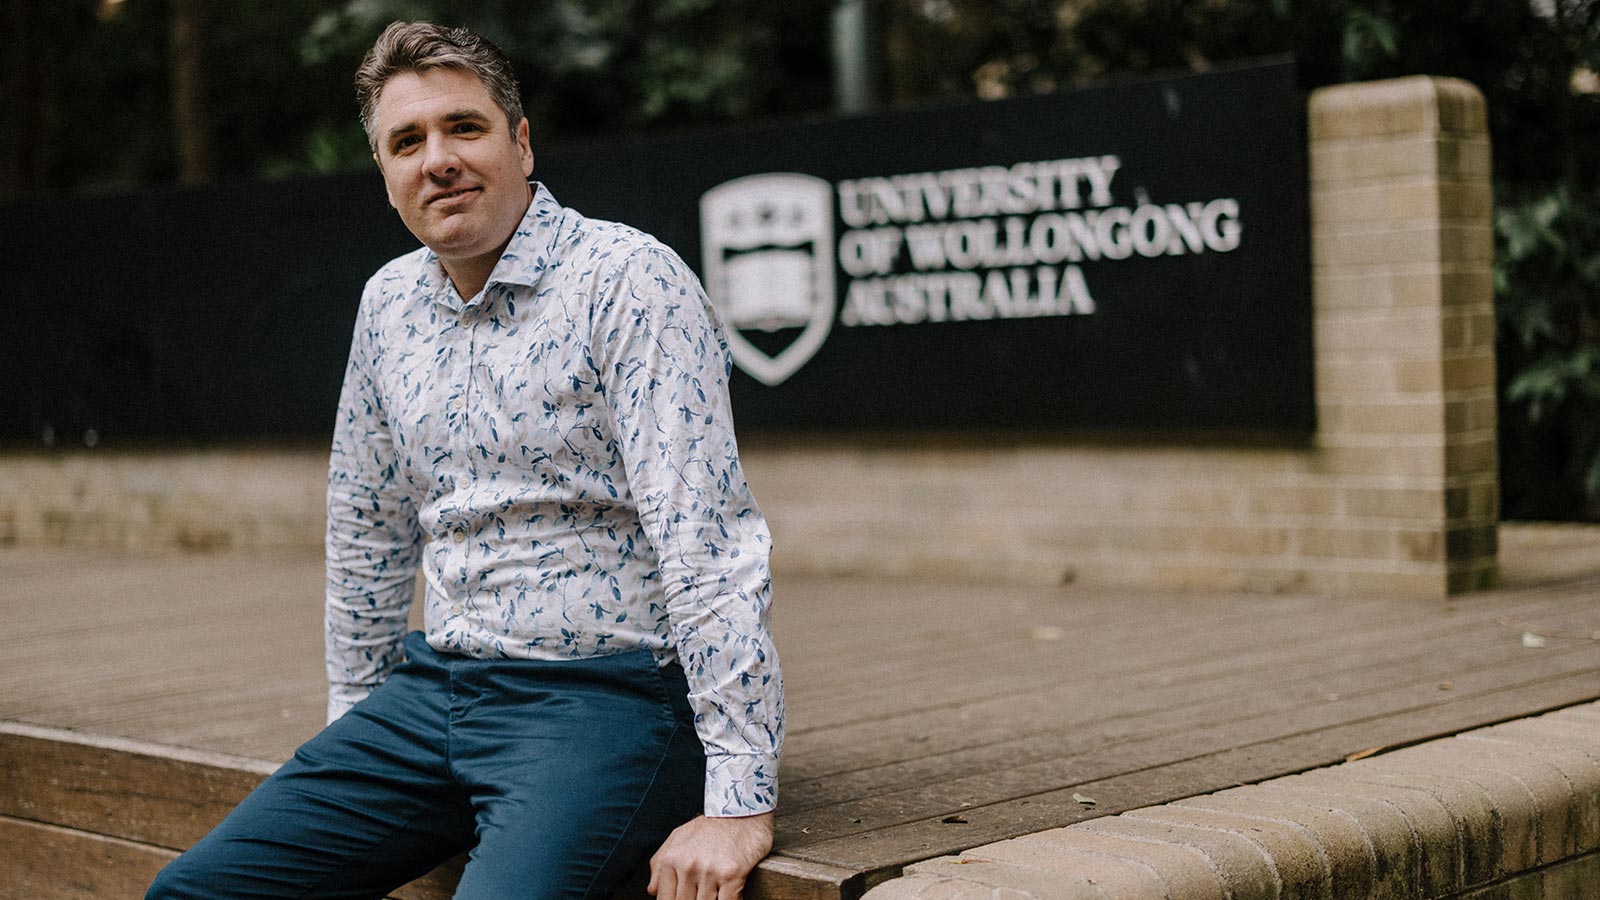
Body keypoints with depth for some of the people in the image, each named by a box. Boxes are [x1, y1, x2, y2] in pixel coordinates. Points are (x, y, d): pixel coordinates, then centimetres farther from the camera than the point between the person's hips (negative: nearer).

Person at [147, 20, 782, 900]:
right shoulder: (390, 303, 10)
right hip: (434, 687, 7)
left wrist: (739, 801, -25)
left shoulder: (628, 281, -12)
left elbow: (706, 538, -20)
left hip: (606, 695, -6)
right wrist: (353, 720, 24)